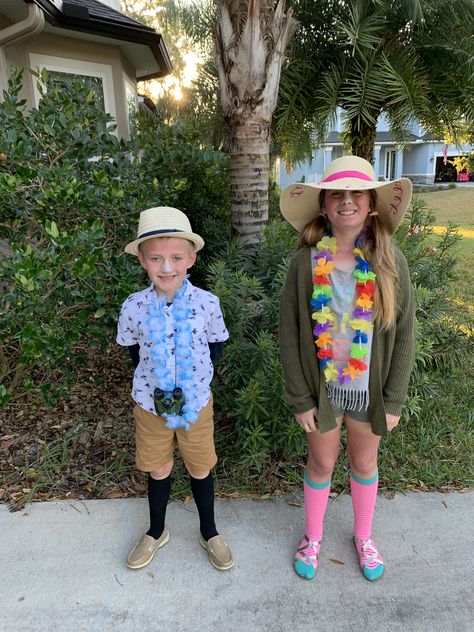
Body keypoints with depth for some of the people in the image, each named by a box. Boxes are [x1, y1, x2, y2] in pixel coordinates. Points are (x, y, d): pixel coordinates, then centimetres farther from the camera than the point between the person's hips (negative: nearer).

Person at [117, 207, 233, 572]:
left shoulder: (207, 303, -16)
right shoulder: (134, 307, -13)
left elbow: (217, 348, -1)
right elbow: (135, 352, 2)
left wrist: (194, 374, -10)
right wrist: (155, 378, -5)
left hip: (197, 402, -1)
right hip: (150, 403, 1)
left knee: (200, 470, 17)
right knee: (158, 470, 20)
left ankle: (209, 532, 43)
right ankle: (156, 532, 47)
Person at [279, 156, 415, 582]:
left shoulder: (390, 262, -11)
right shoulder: (306, 262, -13)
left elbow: (403, 335, -5)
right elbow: (290, 334, -8)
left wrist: (394, 400, -4)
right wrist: (300, 398, -7)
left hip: (370, 389, 1)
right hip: (322, 387, -1)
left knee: (365, 464, 21)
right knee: (321, 463, 18)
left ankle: (364, 537, 49)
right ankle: (313, 537, 45)